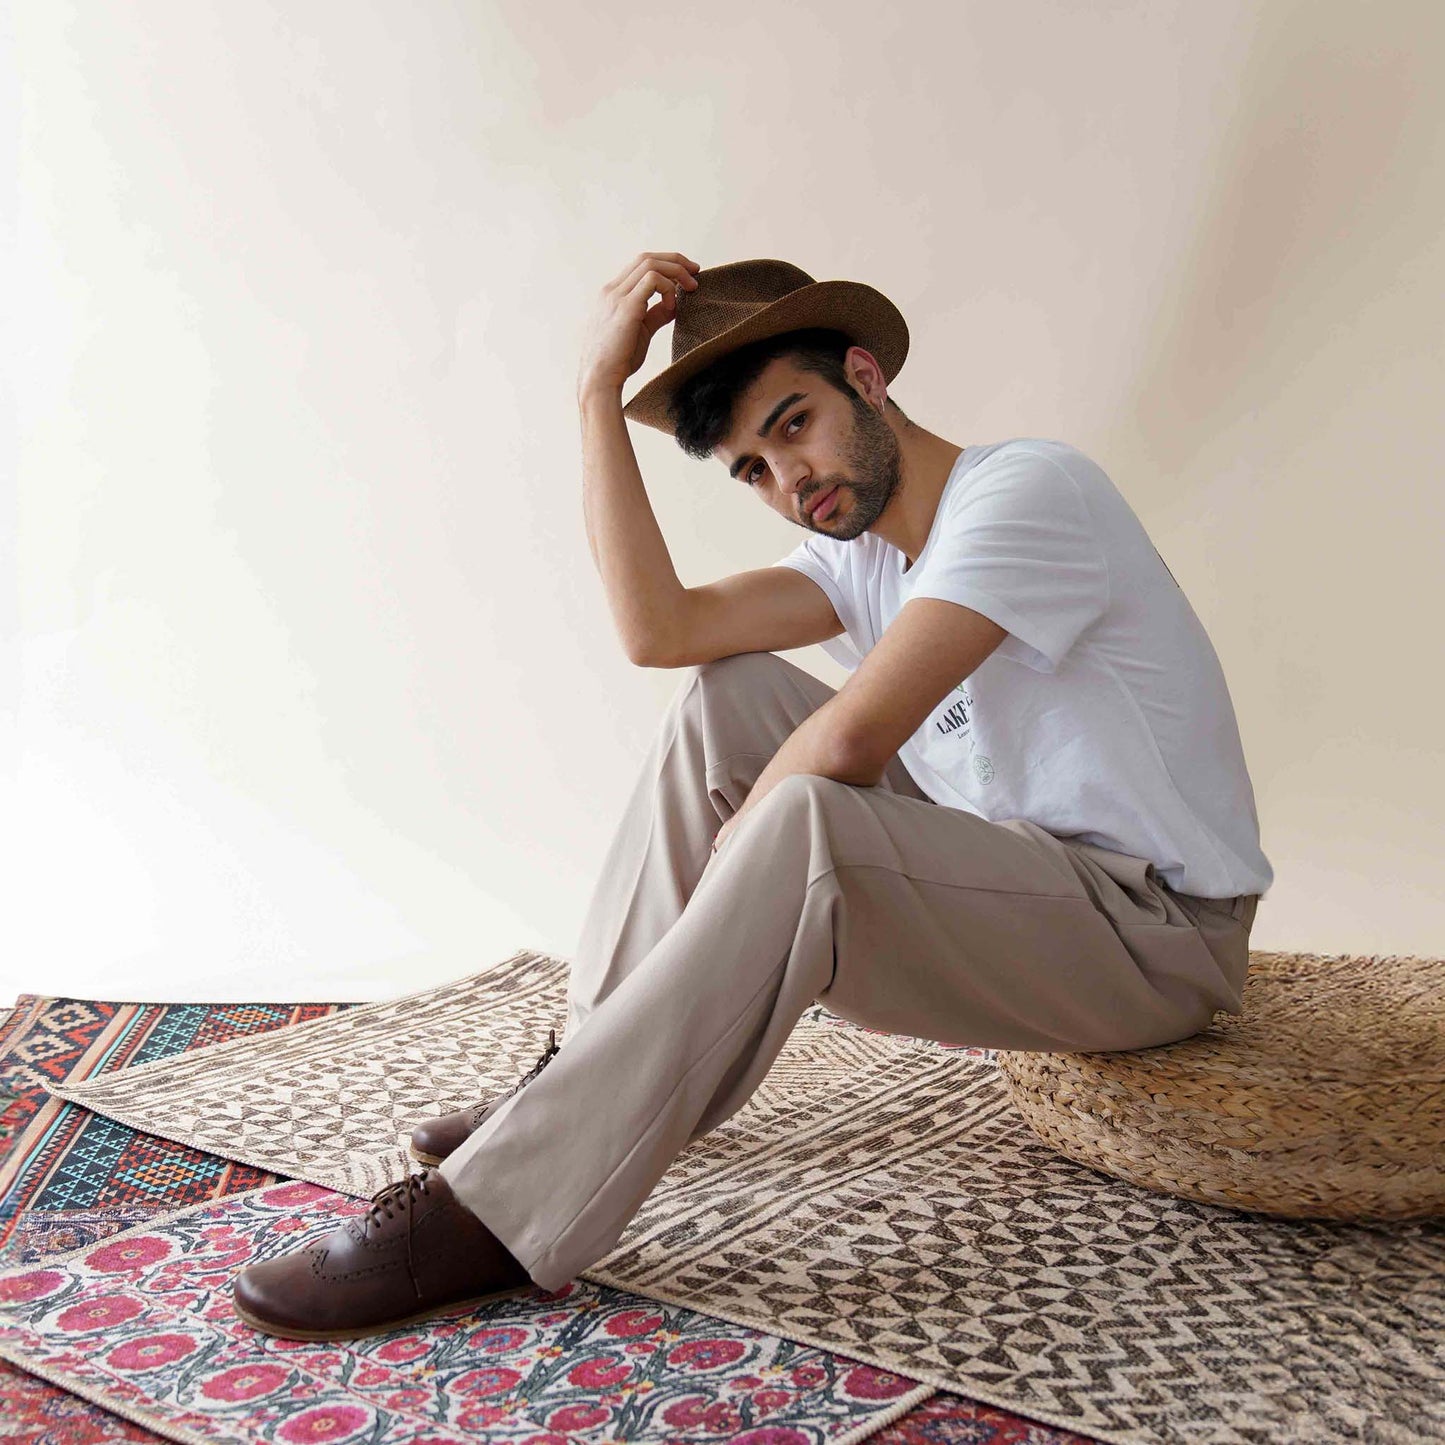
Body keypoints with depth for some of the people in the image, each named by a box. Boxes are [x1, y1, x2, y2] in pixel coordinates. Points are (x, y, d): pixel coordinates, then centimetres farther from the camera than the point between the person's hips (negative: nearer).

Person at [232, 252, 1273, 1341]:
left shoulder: (1027, 489, -16)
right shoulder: (862, 556, 10)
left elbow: (851, 736, -27)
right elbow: (659, 628, -7)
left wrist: (734, 859, -11)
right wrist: (600, 391, -5)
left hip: (1159, 929, -8)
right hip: (1010, 883, 8)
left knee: (807, 826, -34)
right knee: (725, 700, 1)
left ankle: (495, 1214, -26)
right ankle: (601, 1075, 3)